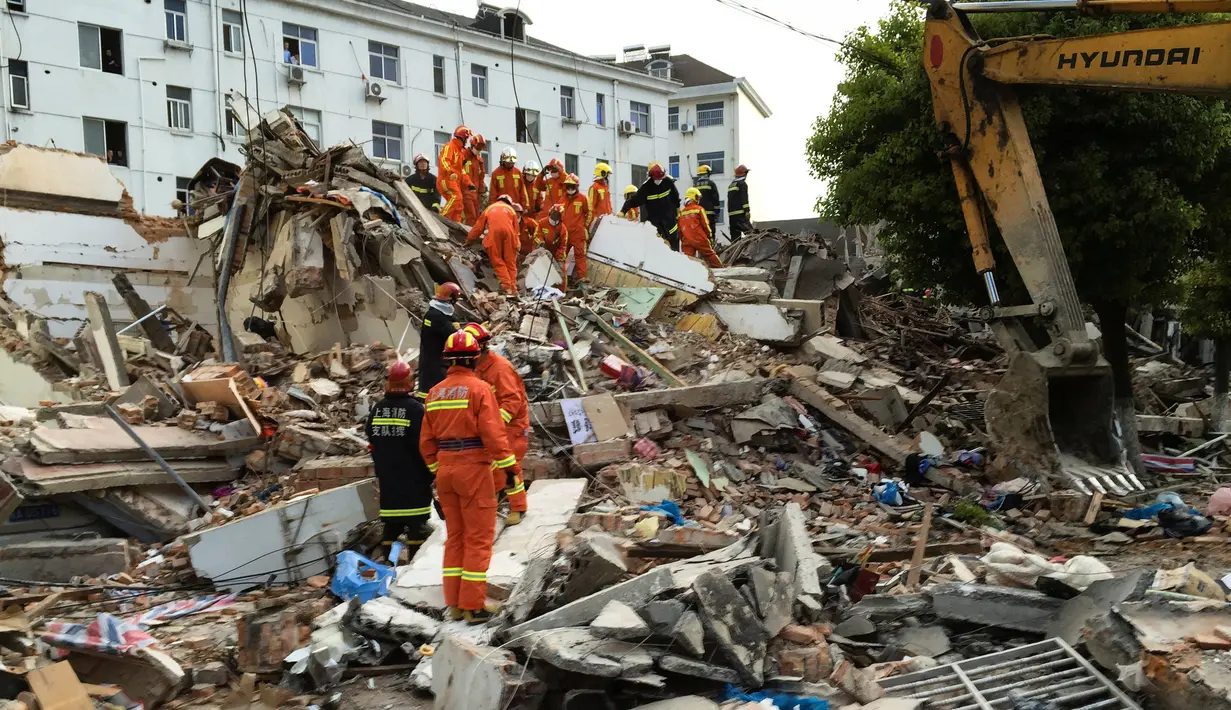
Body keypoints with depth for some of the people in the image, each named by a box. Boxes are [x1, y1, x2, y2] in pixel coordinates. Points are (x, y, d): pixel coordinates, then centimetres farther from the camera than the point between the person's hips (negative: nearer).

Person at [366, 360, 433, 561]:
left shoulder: (377, 410, 6)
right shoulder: (415, 408, -12)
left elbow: (372, 444, 12)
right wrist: (431, 475, -3)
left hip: (387, 478, 6)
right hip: (414, 480, -5)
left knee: (391, 524, 11)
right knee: (417, 525, -2)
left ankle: (390, 563, 15)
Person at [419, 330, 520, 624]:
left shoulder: (435, 393, 8)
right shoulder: (480, 388, -10)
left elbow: (426, 440, 11)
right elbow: (493, 432, -17)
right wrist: (509, 465, -10)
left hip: (445, 471, 6)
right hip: (474, 469, -6)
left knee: (455, 537, 15)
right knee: (478, 539, 2)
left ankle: (455, 604, 19)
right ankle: (473, 606, 3)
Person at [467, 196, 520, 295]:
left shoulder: (490, 208, 28)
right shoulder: (511, 209, 28)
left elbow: (479, 226, 29)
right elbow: (516, 229, 21)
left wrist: (469, 240, 38)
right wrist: (517, 244, 26)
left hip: (494, 232, -1)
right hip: (508, 232, 1)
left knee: (497, 260, 4)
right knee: (511, 261, 7)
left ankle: (506, 285, -13)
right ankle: (513, 288, 3)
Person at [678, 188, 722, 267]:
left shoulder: (682, 212, 11)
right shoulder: (699, 209, -1)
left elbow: (679, 229, 13)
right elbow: (705, 224, 0)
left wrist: (682, 240, 23)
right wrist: (710, 236, 11)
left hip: (686, 241, 3)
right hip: (699, 239, -3)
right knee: (709, 254, 10)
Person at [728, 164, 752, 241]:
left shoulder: (731, 185, 22)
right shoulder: (742, 183, -3)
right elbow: (744, 199, -13)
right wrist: (747, 211, -15)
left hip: (731, 214, 8)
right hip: (740, 213, -8)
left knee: (735, 236, 7)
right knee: (750, 232, -15)